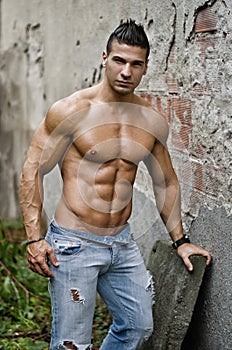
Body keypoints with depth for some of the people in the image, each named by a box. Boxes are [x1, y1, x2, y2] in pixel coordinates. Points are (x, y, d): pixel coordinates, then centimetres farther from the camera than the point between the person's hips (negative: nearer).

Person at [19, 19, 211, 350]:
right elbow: (33, 170, -8)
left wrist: (180, 240, 17)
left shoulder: (153, 122, 4)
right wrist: (34, 238, -15)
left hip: (123, 242, 5)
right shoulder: (71, 111, -11)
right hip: (74, 244, -5)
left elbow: (166, 182, 16)